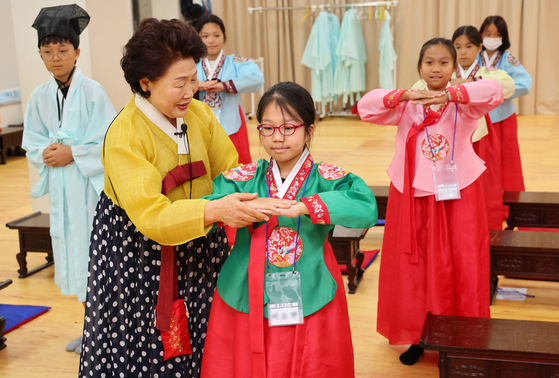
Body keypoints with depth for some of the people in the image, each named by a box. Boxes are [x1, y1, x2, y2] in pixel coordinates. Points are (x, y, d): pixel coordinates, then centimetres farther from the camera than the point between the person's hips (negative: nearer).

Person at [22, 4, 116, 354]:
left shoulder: (93, 91, -9)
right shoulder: (39, 96, 5)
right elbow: (32, 143, 9)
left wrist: (73, 153, -17)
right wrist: (47, 153, -11)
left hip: (92, 184, -5)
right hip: (61, 187, 5)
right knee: (73, 251, 13)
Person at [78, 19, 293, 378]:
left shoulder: (200, 113, -6)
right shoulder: (124, 137, -23)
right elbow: (150, 215, -30)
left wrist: (249, 200, -22)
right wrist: (214, 210, -42)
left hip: (199, 247, 5)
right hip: (139, 256, -4)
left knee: (203, 347, 13)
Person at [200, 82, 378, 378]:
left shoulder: (326, 178, -5)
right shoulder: (245, 178, 3)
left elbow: (366, 209, -23)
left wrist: (301, 207, -28)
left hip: (310, 306, -1)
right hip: (245, 305, 2)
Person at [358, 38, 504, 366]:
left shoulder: (465, 102, -2)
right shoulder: (406, 104, 0)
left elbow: (495, 90, -20)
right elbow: (366, 105, -12)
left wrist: (448, 95, -32)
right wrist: (405, 95, -27)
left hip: (458, 194, -1)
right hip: (414, 195, 1)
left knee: (462, 267, 5)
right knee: (414, 267, 9)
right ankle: (417, 335, 25)